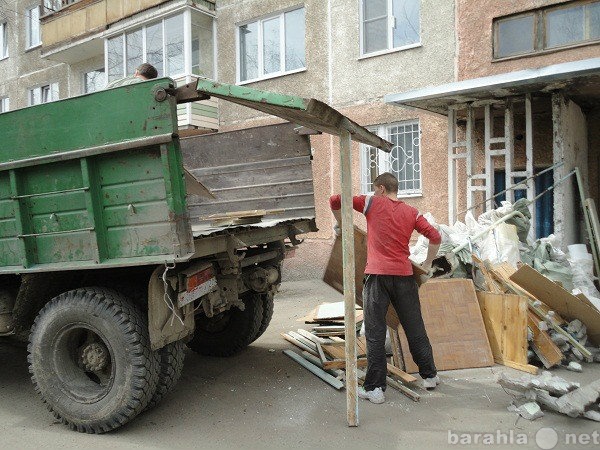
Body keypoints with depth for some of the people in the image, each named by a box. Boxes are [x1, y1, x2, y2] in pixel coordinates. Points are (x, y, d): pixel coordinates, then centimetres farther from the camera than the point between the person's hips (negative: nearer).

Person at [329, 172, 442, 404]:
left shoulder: (372, 203, 4)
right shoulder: (411, 212, 12)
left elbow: (335, 200, 1)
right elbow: (435, 237, 6)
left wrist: (340, 224, 16)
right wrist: (428, 264, 19)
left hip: (377, 274, -3)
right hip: (404, 274, 4)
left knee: (375, 334, 2)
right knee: (415, 328, 17)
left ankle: (374, 388, 5)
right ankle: (430, 375, 31)